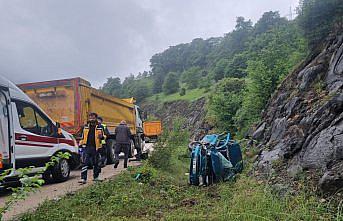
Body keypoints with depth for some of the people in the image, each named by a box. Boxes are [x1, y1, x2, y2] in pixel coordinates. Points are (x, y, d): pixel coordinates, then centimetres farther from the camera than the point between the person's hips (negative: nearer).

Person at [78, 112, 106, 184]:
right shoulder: (85, 126, 11)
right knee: (85, 163, -8)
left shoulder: (99, 127, 5)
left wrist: (101, 136, -13)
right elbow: (83, 136, 21)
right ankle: (83, 178, -7)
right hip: (87, 147, 1)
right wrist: (81, 144, 15)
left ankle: (96, 177, 25)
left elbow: (103, 136, 9)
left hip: (95, 147, 0)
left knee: (96, 163, 10)